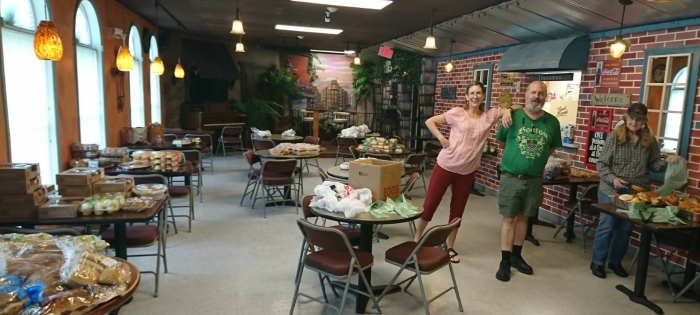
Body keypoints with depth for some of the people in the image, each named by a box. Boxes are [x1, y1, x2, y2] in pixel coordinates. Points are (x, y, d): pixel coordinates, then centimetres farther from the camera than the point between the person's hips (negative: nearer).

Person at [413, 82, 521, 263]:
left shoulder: (490, 115, 3)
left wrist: (508, 110, -12)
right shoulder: (457, 113, -6)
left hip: (467, 171, 3)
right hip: (446, 166, -3)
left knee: (457, 210, 12)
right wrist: (441, 139, -12)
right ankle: (417, 240, 19)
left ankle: (450, 247, 27)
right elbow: (430, 121, -1)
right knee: (430, 204, 2)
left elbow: (518, 107, 9)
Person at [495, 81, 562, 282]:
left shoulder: (552, 122, -1)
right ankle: (505, 261, 11)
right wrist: (517, 156, 4)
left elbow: (553, 147, 13)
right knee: (509, 219, 3)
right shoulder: (512, 117, -7)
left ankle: (516, 256, 29)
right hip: (511, 178, -2)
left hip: (535, 180, 3)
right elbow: (501, 141, 5)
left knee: (523, 217, 14)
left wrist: (536, 158, 5)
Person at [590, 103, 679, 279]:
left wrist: (667, 162, -12)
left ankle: (615, 261, 29)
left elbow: (654, 165, 8)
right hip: (611, 191, -3)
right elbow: (602, 164, -7)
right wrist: (613, 178, -21)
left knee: (626, 228, 12)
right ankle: (597, 262, 15)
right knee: (607, 226, 2)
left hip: (636, 193, 4)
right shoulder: (615, 137, -7)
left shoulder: (650, 141, 2)